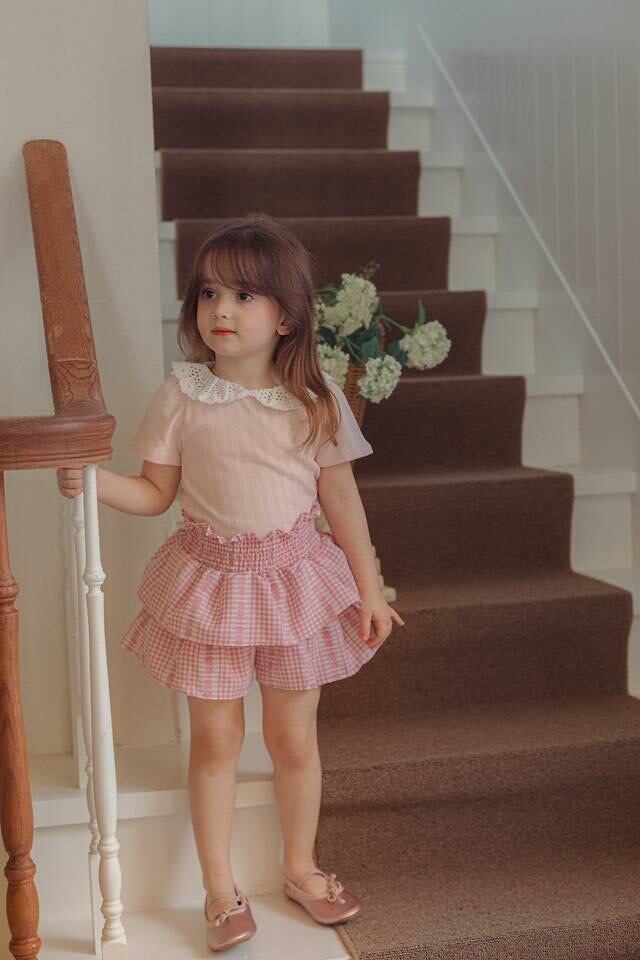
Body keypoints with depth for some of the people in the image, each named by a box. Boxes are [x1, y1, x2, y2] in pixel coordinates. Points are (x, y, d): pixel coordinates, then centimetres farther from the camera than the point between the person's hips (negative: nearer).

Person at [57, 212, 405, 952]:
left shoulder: (314, 397, -7)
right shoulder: (181, 394, -8)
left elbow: (341, 500, 0)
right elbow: (156, 493, -2)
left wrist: (369, 590, 2)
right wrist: (92, 481, -20)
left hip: (294, 577, 1)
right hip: (211, 578, 0)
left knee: (293, 736, 13)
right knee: (215, 737, 10)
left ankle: (301, 868, 37)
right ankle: (219, 889, 28)